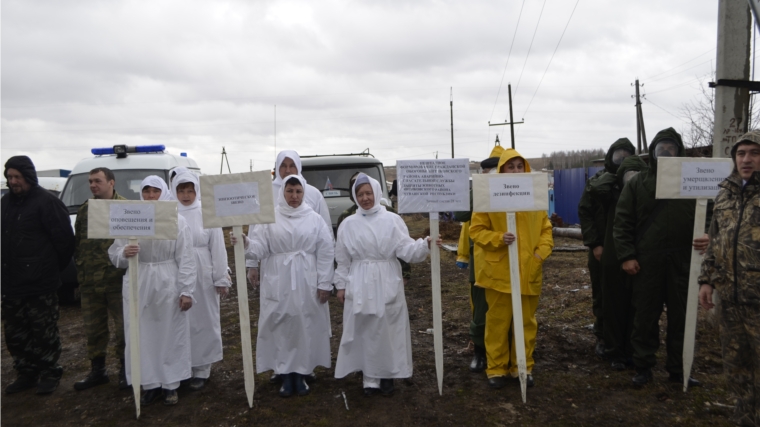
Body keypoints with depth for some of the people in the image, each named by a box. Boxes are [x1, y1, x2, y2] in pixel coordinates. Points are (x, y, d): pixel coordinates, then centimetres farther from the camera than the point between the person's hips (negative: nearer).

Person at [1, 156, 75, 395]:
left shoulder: (46, 202, -12)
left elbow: (64, 238, -14)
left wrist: (56, 267, -5)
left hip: (40, 284, -7)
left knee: (44, 332, 2)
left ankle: (50, 373, 16)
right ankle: (26, 373, 28)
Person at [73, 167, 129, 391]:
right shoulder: (84, 210, 13)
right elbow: (77, 243, 16)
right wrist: (81, 269, 9)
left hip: (118, 280, -5)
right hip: (89, 282, 6)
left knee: (123, 327, 3)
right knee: (93, 328, 13)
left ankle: (125, 370, 18)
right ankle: (97, 370, 27)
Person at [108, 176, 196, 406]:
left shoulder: (177, 221, -2)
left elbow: (186, 259, -4)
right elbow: (113, 253, 7)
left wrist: (186, 290, -9)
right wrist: (124, 253, -17)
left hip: (168, 285, -2)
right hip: (138, 285, 2)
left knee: (170, 334, 5)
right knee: (142, 336, 7)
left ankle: (170, 384, 18)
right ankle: (150, 384, 20)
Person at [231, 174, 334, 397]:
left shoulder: (315, 219, 2)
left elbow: (326, 252, 0)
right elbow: (261, 248, -4)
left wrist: (324, 283, -3)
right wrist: (245, 243, -25)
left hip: (307, 283, 0)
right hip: (279, 284, 0)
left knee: (306, 327, 6)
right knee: (280, 328, 4)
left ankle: (301, 375, 21)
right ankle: (285, 377, 17)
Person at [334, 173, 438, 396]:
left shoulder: (392, 220, -2)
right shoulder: (349, 224, 4)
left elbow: (406, 249, -7)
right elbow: (343, 259, 8)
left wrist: (425, 244, -24)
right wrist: (341, 285, 7)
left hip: (387, 284, -1)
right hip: (360, 285, 1)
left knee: (389, 330, 6)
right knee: (365, 331, 5)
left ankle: (387, 376, 22)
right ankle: (370, 378, 17)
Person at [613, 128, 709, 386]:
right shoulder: (637, 183, 3)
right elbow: (622, 222, 1)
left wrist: (707, 237, -15)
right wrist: (626, 255, -7)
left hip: (683, 263, 1)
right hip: (647, 263, -1)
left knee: (681, 318, 10)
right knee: (645, 318, 8)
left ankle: (678, 369, 25)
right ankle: (643, 367, 21)